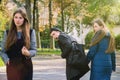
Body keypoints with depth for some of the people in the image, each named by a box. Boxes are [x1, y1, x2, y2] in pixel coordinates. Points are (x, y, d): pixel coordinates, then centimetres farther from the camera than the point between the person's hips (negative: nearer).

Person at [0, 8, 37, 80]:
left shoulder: (31, 32, 3)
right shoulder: (7, 33, 7)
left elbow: (34, 50, 2)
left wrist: (28, 53, -19)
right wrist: (6, 60, -9)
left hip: (26, 66, 0)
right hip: (12, 66, 1)